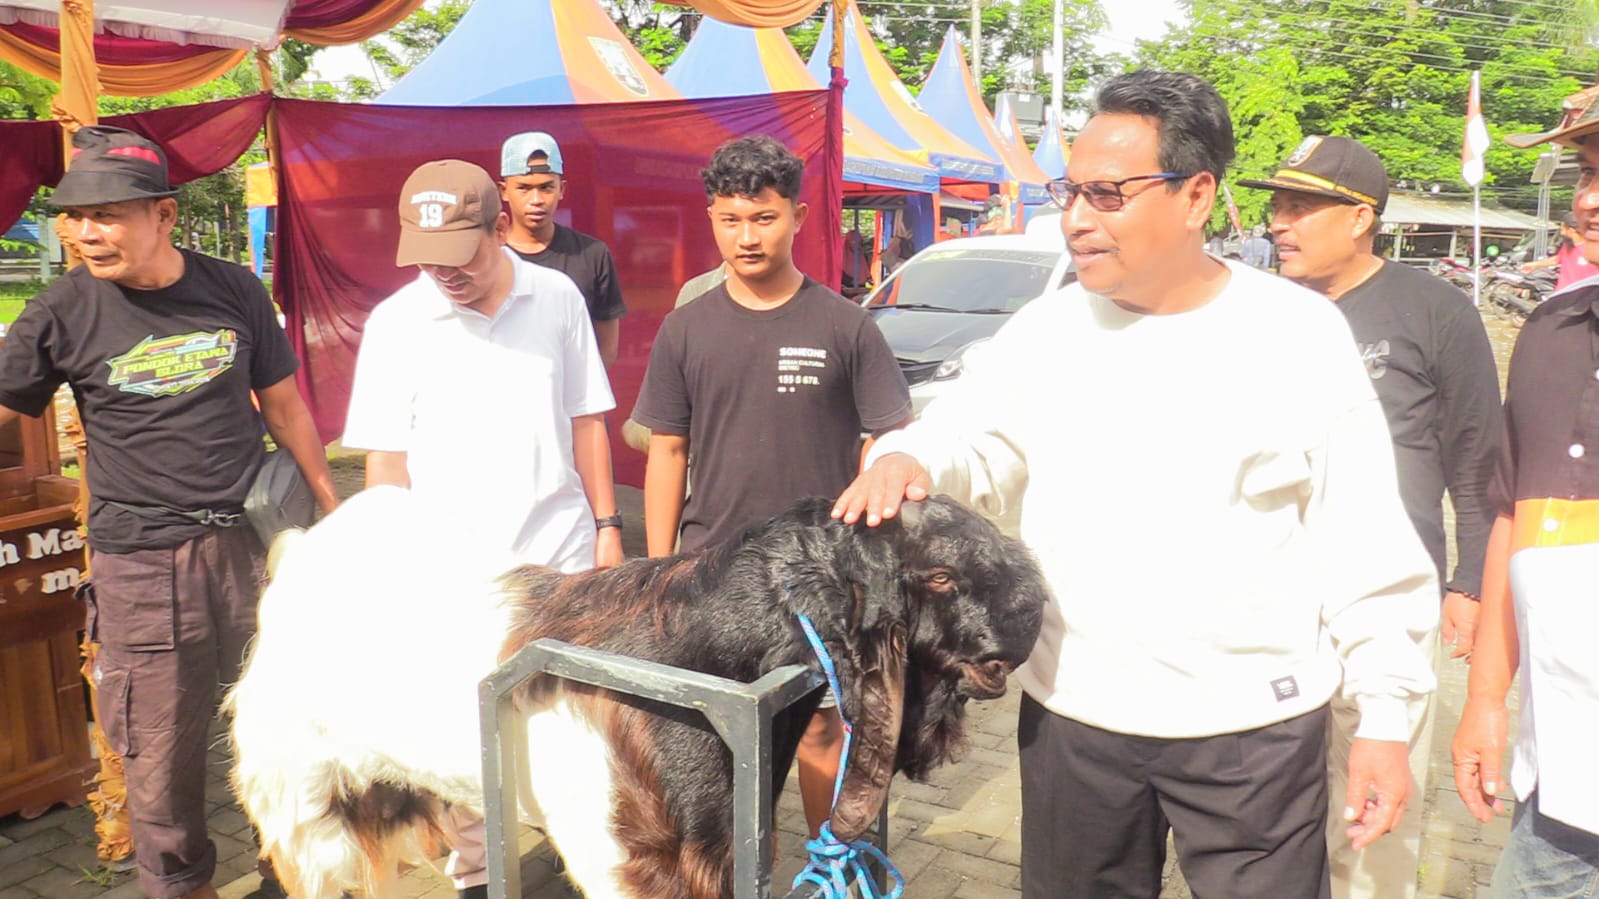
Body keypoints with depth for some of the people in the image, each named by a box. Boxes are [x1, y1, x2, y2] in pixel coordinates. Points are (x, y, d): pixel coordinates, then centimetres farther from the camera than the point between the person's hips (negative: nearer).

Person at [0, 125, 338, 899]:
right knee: (161, 752, 6)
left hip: (251, 545, 2)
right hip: (142, 565, -1)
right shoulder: (62, 315, -5)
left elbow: (282, 404, 10)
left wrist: (331, 506, 15)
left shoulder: (233, 292, 0)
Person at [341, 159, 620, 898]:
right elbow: (385, 458, -2)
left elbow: (586, 420, 7)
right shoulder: (395, 322, -5)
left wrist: (606, 525, 5)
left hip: (560, 552, 1)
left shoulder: (558, 298, -1)